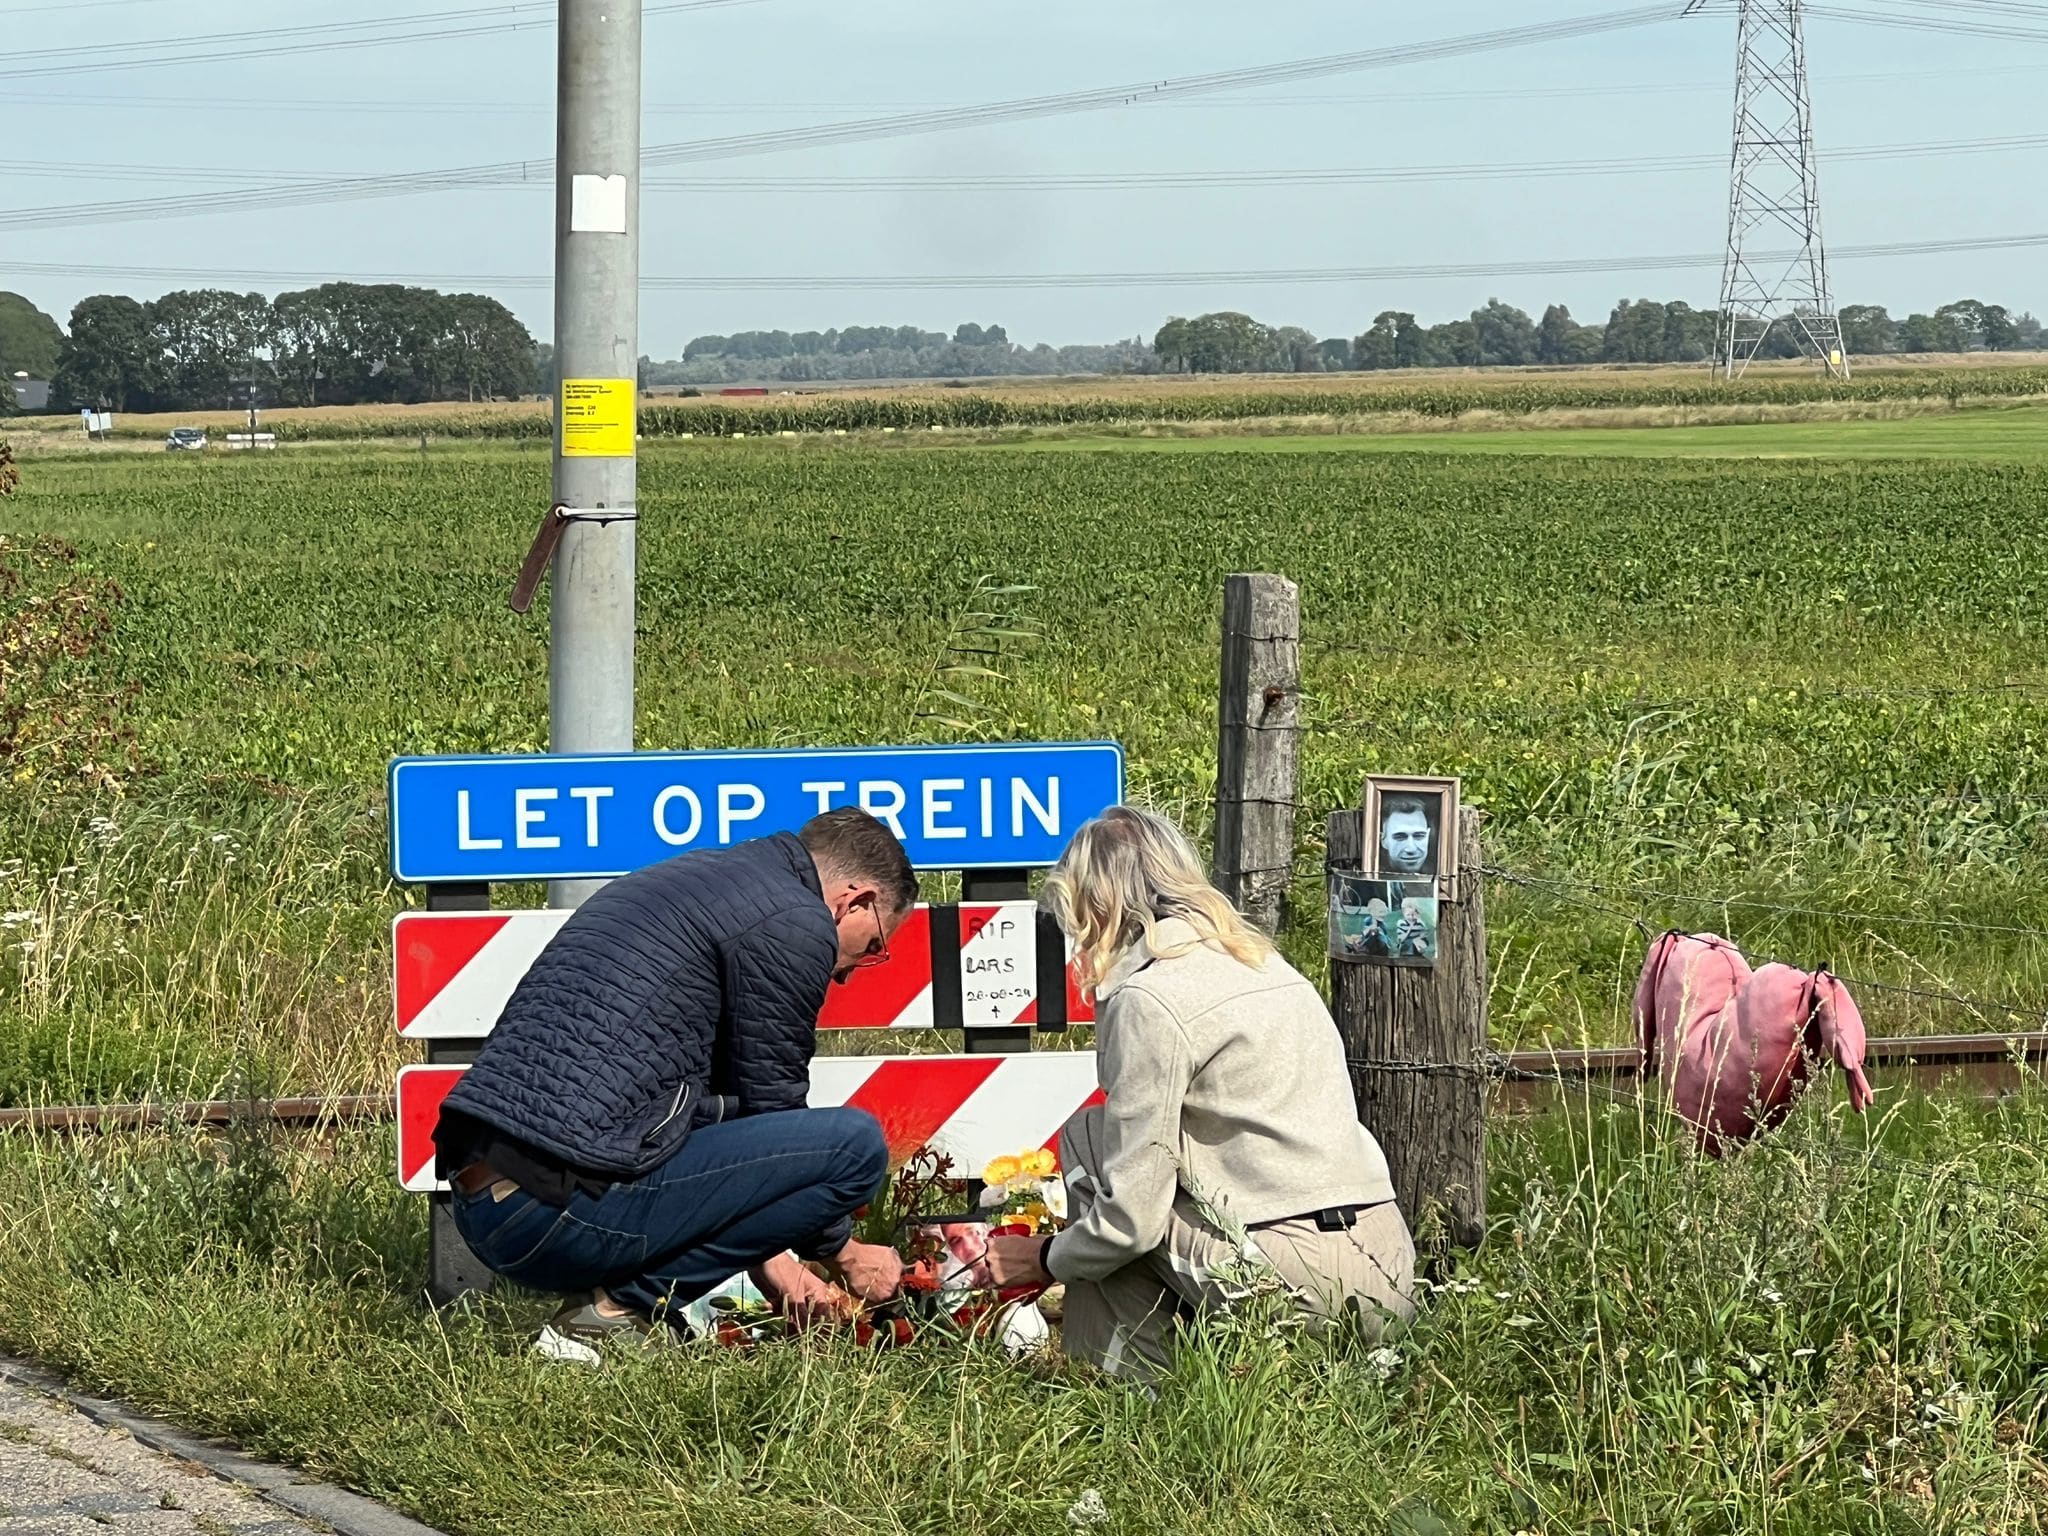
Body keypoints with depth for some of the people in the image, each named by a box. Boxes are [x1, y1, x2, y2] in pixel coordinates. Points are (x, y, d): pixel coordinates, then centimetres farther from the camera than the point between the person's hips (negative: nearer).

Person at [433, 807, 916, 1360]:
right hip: (563, 1210, -10)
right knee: (855, 1144, -7)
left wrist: (767, 1259, 32)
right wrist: (845, 1254, 18)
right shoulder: (796, 923, -2)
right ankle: (626, 1303, -6)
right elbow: (771, 1112, 3)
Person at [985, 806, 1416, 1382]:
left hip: (1304, 1283, -8)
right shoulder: (1261, 962, 19)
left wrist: (1046, 1260, 12)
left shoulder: (1148, 999, -7)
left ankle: (1128, 1375, 6)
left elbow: (1132, 1219, -8)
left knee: (1087, 1138, 8)